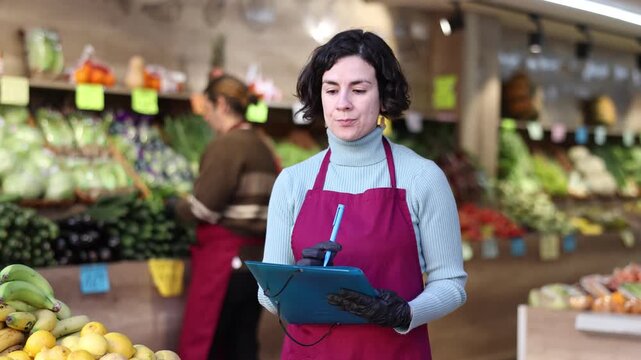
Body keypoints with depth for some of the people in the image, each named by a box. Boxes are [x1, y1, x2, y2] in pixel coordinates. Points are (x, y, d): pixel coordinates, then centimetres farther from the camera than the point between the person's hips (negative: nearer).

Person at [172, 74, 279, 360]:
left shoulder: (226, 145, -12)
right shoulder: (262, 147, 13)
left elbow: (203, 207, -17)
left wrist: (179, 207, 3)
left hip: (225, 259, -8)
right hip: (257, 257, 8)